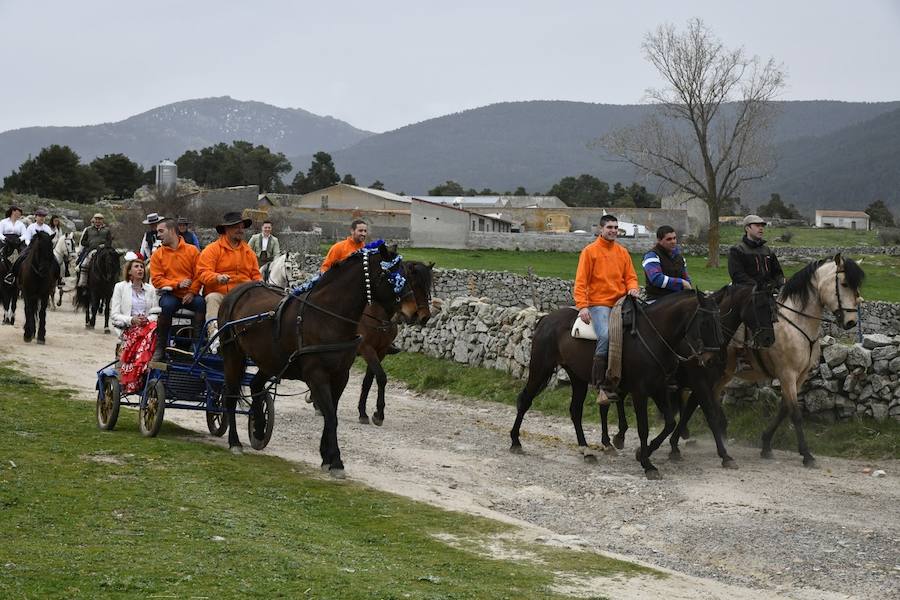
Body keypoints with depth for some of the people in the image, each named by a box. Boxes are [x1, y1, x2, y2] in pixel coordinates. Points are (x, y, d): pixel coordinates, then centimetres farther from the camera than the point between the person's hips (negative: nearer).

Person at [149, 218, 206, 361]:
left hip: (189, 295, 0)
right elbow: (156, 279, 0)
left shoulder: (192, 250, 5)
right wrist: (177, 284, -13)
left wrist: (192, 292, -14)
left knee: (200, 303, -32)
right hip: (170, 293, 0)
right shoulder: (158, 254, 7)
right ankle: (159, 347, -22)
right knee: (167, 305, -34)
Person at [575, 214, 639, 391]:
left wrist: (633, 288, -5)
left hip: (620, 302, 6)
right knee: (605, 335, -26)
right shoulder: (590, 251, 1)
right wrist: (582, 306, -13)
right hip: (598, 303, -6)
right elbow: (581, 281, -2)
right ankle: (599, 381, -20)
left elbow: (630, 276, 19)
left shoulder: (622, 252, 15)